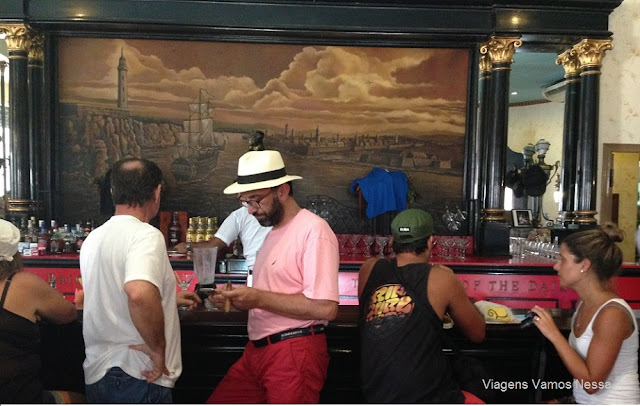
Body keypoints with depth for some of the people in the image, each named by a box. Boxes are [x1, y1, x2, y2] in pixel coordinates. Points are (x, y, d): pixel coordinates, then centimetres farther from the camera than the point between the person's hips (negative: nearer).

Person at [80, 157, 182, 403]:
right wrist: (158, 349, -24)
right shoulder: (145, 235, -19)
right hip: (138, 377, -8)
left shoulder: (94, 238, 8)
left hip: (97, 374, 8)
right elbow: (139, 293, -38)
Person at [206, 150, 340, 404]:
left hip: (295, 354, -9)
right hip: (257, 350, 9)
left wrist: (259, 298, -19)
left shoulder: (313, 230, -13)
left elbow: (325, 308, -21)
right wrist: (236, 300, 2)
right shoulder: (274, 232, 16)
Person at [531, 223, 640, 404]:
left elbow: (591, 382, -20)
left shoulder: (612, 314, -20)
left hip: (612, 401, -7)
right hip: (584, 400, 7)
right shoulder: (583, 304, 4)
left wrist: (554, 334, -21)